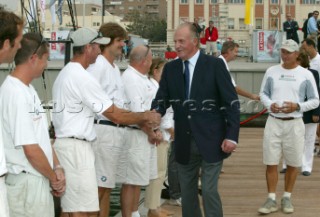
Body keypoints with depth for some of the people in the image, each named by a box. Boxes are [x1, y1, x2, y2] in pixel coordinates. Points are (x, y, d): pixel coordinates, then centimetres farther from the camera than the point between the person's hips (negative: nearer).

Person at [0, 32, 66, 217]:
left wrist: (57, 168, 5)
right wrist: (54, 178, -8)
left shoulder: (28, 89, 11)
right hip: (26, 182, -9)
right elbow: (31, 149, -21)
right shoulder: (15, 93, -20)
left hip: (39, 179, 9)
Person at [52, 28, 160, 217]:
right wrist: (145, 117, 2)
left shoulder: (66, 73, 15)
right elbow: (115, 115, -14)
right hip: (76, 147, -10)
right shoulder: (83, 78, -16)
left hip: (66, 143, 10)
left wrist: (141, 121, 14)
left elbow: (108, 109, 16)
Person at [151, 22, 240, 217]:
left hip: (210, 141, -4)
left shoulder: (215, 65, -6)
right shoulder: (170, 69, 6)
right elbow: (161, 101, 5)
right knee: (187, 191, 13)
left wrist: (231, 136, -12)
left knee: (209, 190, -5)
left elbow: (232, 103, -6)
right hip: (184, 142, 5)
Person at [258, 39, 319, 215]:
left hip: (294, 123, -1)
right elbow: (263, 93, 12)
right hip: (273, 122, 1)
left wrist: (297, 106, -15)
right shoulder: (271, 71, 4)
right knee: (271, 163, 0)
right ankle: (271, 200, 8)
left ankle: (287, 198, 21)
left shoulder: (306, 75, -1)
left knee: (292, 164, 6)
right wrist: (269, 104, -10)